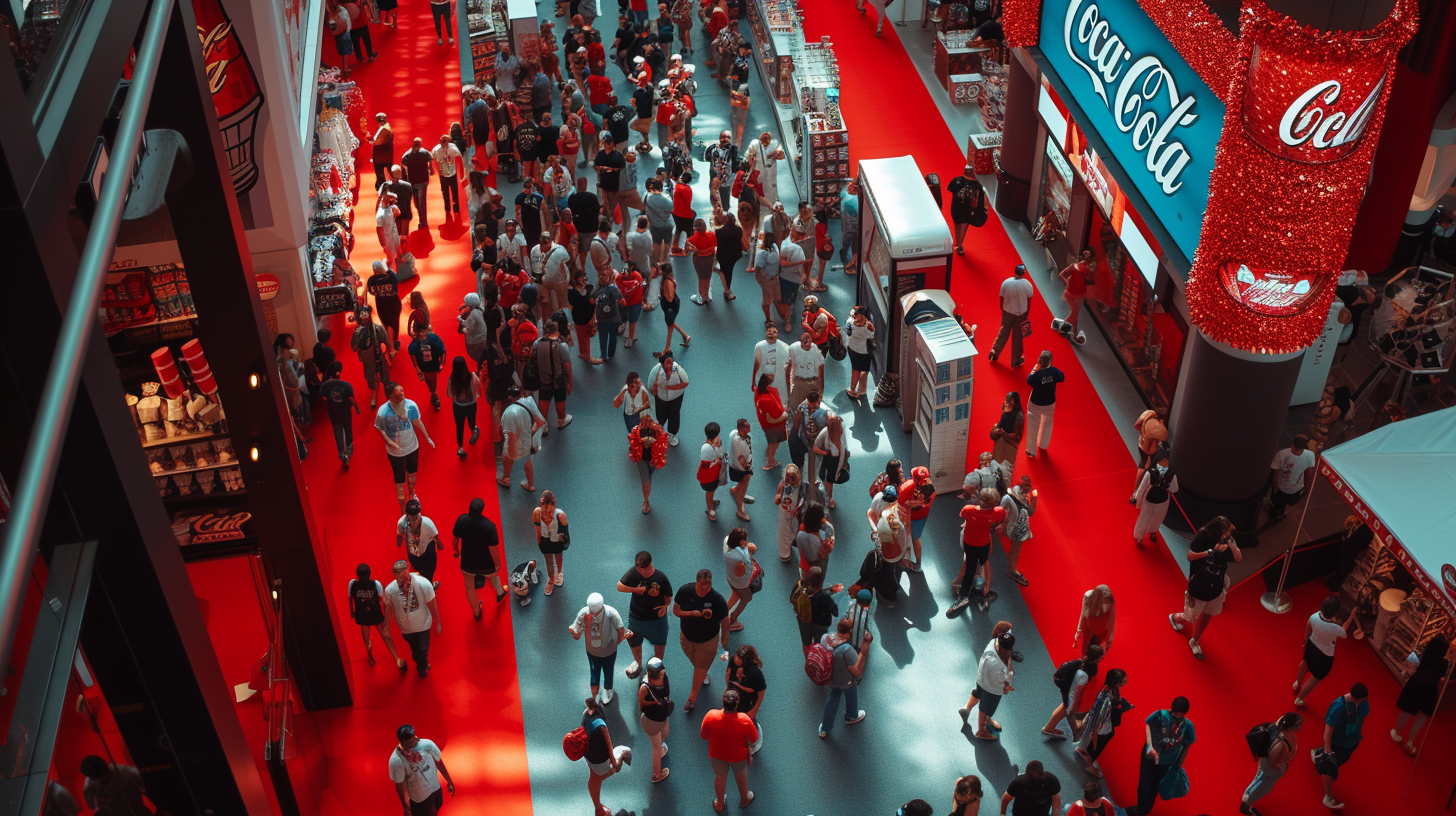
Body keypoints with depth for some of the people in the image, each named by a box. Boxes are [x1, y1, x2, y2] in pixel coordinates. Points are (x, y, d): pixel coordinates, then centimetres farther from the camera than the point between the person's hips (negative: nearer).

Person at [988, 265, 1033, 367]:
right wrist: (1027, 312, 8)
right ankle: (1016, 360, 22)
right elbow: (1029, 300, -7)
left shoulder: (1006, 282, -13)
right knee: (1017, 336, 11)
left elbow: (1001, 298, -4)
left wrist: (1002, 309, 13)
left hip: (1008, 312, 1)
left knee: (1003, 332, 22)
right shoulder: (1027, 284, -16)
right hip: (1021, 313, -1)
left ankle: (994, 351, 24)